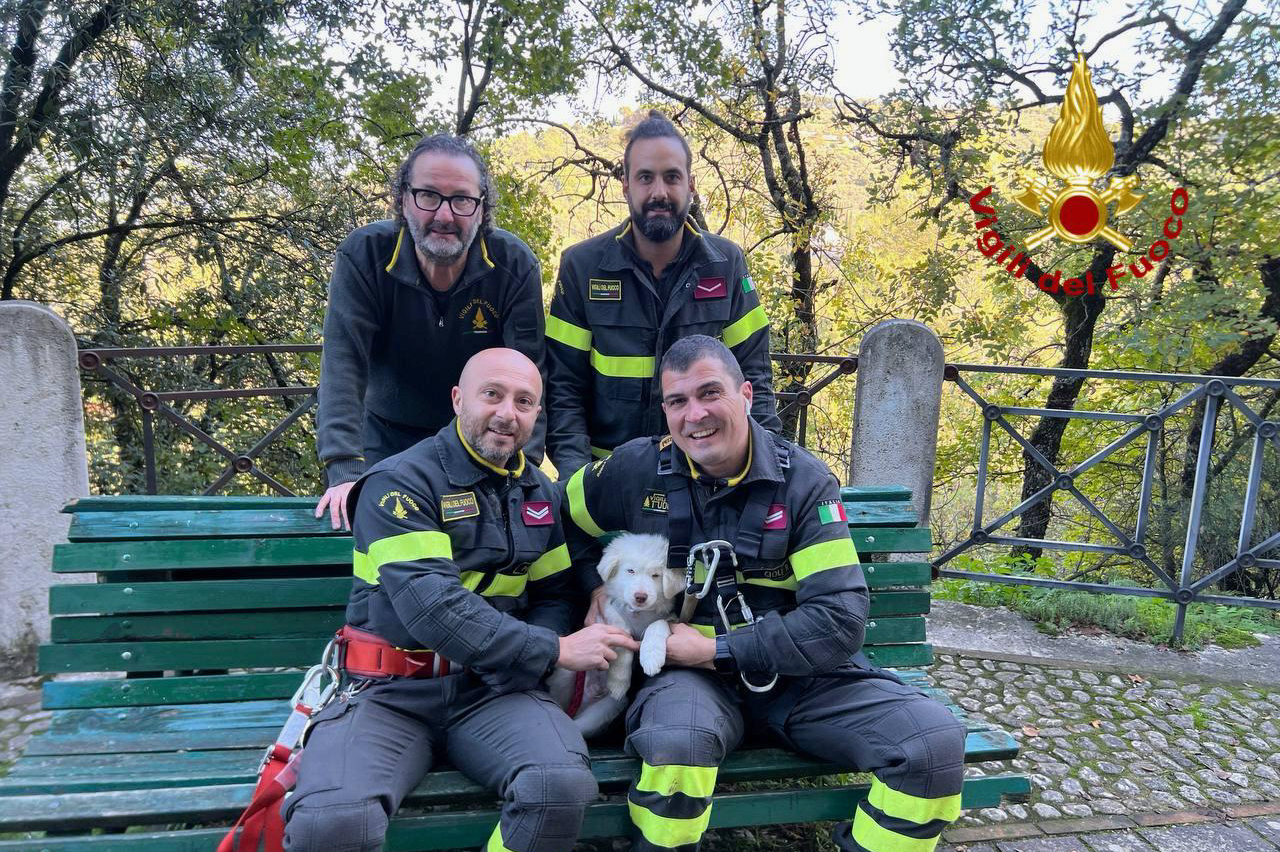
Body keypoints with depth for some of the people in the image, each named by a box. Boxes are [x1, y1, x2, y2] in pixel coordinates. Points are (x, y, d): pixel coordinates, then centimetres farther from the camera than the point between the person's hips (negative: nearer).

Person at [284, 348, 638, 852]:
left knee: (563, 786, -26)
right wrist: (554, 650, -17)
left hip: (492, 690, 4)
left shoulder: (539, 493, 11)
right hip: (389, 693, -3)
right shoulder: (400, 483, -9)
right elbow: (430, 607, -20)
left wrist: (518, 671, -6)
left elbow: (554, 594, 15)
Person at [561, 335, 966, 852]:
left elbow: (840, 620, -12)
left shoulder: (803, 481, -6)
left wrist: (717, 650, -14)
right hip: (691, 675, -1)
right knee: (677, 739, -37)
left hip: (801, 675, 1)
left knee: (936, 738, -20)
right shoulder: (637, 470, -3)